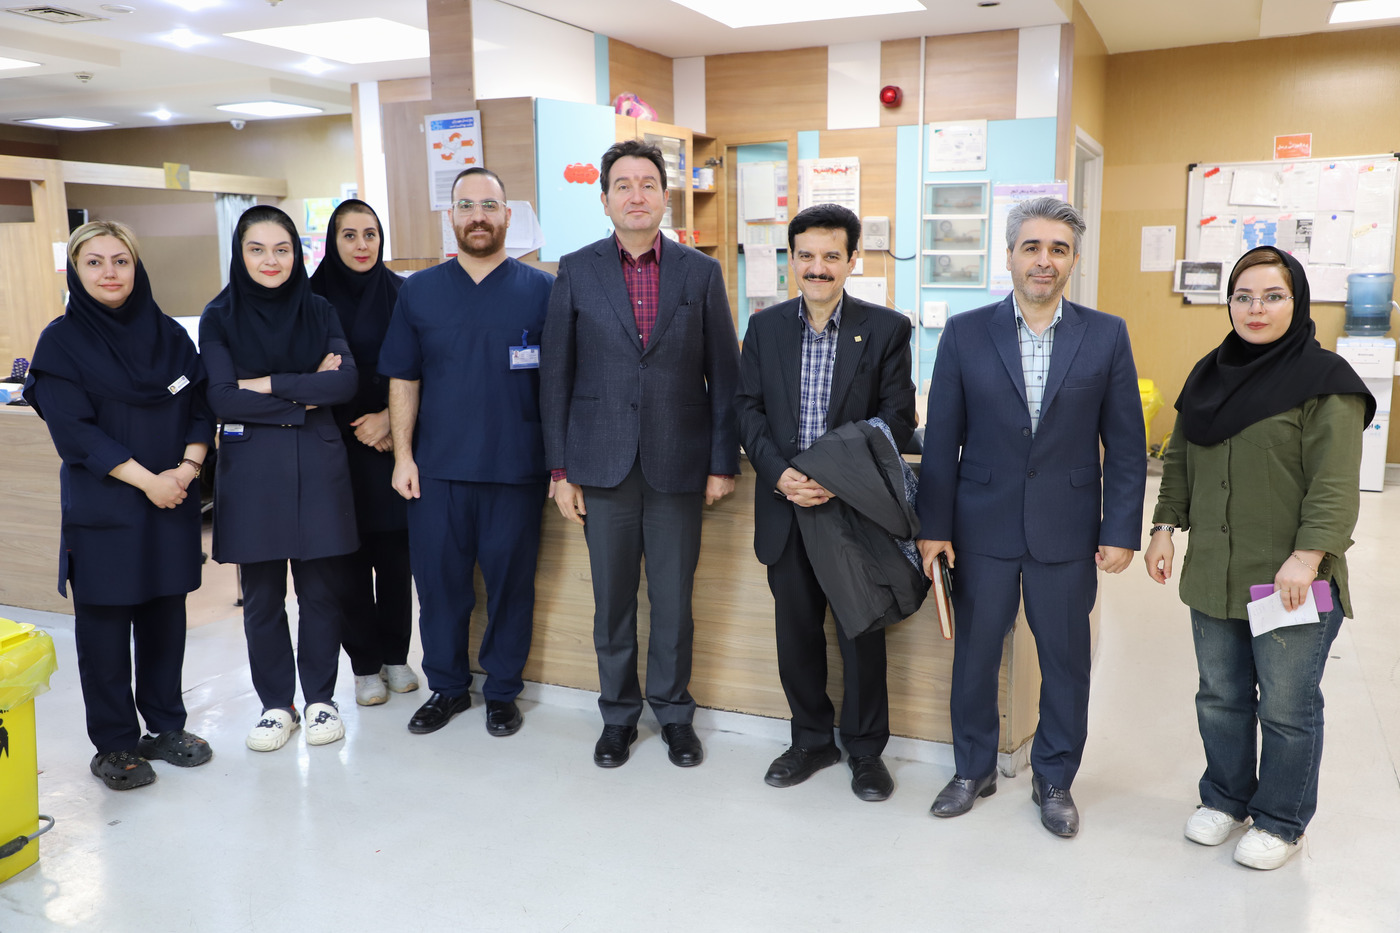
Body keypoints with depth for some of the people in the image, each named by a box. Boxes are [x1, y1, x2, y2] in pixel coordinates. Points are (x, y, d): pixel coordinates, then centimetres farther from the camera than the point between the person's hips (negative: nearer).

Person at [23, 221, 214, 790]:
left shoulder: (169, 335, 8)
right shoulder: (62, 342, -4)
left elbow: (201, 408, 7)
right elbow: (74, 430, -11)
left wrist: (186, 469, -10)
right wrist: (147, 480, -16)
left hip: (173, 504, 4)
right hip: (102, 508, -3)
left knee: (166, 615, 10)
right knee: (105, 624, 3)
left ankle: (165, 726, 24)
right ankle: (115, 745, 16)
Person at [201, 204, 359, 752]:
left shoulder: (318, 311, 7)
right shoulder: (220, 318, 2)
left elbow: (347, 382, -7)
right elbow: (222, 399, -10)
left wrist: (270, 385, -12)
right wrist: (306, 395, -11)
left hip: (317, 465, 1)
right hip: (250, 469, -1)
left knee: (321, 589, 5)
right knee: (262, 594, 6)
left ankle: (320, 698, 20)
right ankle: (276, 704, 21)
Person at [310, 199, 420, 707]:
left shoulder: (400, 293, 4)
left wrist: (388, 419, -8)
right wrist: (356, 427, -6)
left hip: (392, 442, 1)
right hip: (338, 446, -1)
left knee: (395, 552, 4)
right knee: (350, 557, 2)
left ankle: (396, 656, 20)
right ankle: (365, 664, 15)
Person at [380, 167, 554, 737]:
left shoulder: (540, 290, 2)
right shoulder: (419, 292, 8)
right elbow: (403, 380, 8)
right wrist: (402, 454, 0)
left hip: (515, 469, -2)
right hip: (437, 467, 2)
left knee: (510, 582, 7)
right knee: (438, 580, 9)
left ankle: (502, 691, 24)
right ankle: (446, 687, 27)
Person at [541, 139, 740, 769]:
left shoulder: (700, 272, 3)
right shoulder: (576, 271, 3)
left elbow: (723, 373, 4)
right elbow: (556, 374, 3)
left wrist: (723, 462, 0)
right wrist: (560, 468, 0)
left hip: (678, 465, 0)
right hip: (603, 466, 0)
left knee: (674, 599, 8)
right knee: (612, 599, 9)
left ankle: (673, 711, 26)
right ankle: (618, 713, 27)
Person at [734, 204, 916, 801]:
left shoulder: (886, 329, -2)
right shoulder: (765, 328, 6)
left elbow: (897, 417, -6)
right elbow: (749, 410, 4)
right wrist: (779, 473, -13)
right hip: (786, 506, 3)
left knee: (862, 633, 7)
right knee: (796, 632, 12)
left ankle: (865, 748, 26)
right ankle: (812, 740, 31)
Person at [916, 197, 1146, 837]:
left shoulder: (1106, 336, 0)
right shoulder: (965, 334, -1)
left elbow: (1125, 444, 2)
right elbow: (941, 440, 0)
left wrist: (1121, 531, -3)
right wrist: (933, 526, -2)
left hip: (1067, 532, 0)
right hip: (983, 526, 0)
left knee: (1066, 659, 11)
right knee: (974, 653, 11)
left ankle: (1055, 778, 32)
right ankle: (974, 769, 32)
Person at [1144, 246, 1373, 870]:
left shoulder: (1325, 381, -9)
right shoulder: (1210, 374, 10)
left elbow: (1335, 485, -15)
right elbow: (1180, 460, 16)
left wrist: (1307, 558, -22)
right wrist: (1165, 526, 8)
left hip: (1292, 582, -5)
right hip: (1214, 576, 6)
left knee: (1287, 710, 7)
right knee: (1220, 698, 16)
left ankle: (1280, 821, 26)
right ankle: (1225, 799, 36)